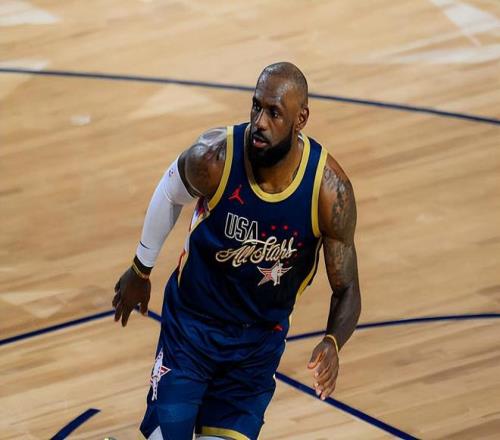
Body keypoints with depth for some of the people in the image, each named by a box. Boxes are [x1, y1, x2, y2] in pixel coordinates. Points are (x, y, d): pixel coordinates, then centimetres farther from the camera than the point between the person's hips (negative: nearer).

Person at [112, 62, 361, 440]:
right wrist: (140, 270, 12)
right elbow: (170, 193, 1)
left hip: (262, 338, 1)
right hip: (192, 322, -1)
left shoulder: (329, 189, -23)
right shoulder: (214, 156, -24)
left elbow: (347, 291, -12)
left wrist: (333, 344, -34)